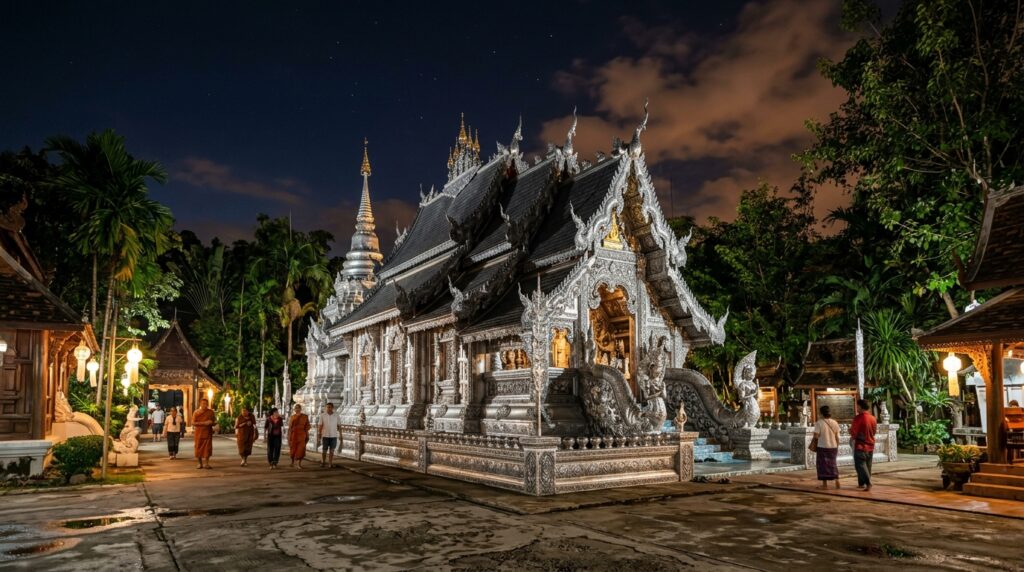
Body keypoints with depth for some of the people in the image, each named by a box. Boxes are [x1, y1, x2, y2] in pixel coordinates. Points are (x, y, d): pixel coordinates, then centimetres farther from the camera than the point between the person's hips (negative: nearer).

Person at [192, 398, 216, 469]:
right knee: (198, 448, 3)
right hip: (198, 433, -1)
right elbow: (193, 423, -7)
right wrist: (203, 423, -18)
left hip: (208, 432, 1)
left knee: (207, 448, -5)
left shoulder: (211, 412, 6)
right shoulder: (196, 412, 0)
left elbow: (214, 421, 14)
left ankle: (206, 463, -1)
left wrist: (211, 423, -10)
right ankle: (200, 463, 15)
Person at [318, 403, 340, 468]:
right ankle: (323, 462, 21)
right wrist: (319, 435, -3)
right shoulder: (323, 416, -1)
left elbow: (338, 426, 5)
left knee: (332, 450, 2)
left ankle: (330, 463, 7)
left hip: (333, 435, 0)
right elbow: (320, 426, 1)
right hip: (325, 435, 0)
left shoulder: (336, 415, 1)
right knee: (324, 450, 6)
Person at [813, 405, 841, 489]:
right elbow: (837, 437, 4)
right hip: (833, 447, 4)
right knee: (833, 464, 17)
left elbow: (816, 436, -18)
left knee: (823, 464, 5)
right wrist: (837, 447, 13)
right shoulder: (834, 422, 1)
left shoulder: (819, 423, -13)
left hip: (823, 447, -4)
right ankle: (837, 481, 13)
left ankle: (825, 484, 9)